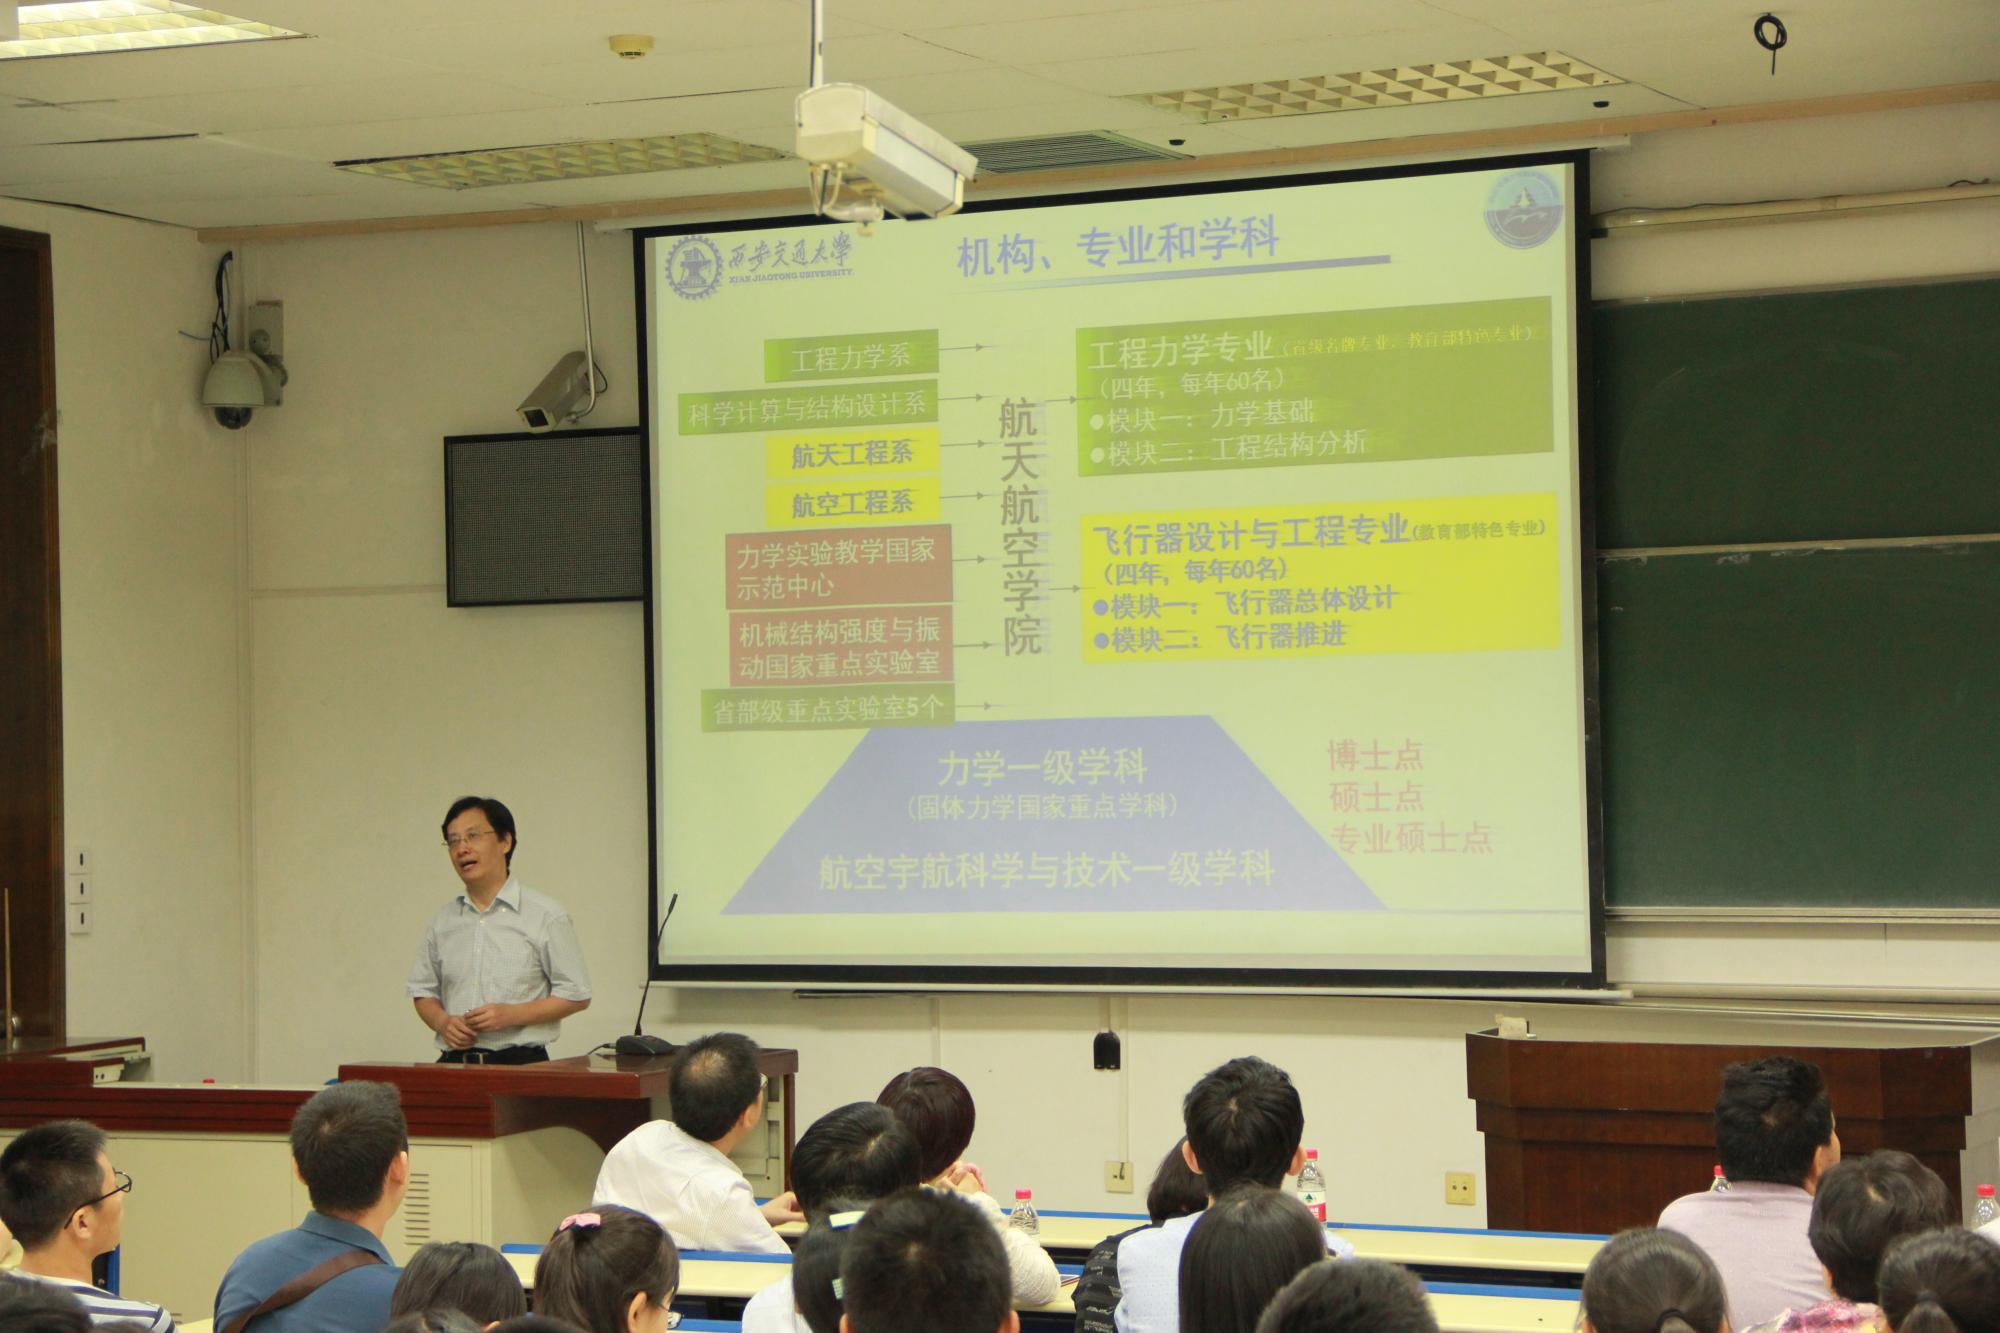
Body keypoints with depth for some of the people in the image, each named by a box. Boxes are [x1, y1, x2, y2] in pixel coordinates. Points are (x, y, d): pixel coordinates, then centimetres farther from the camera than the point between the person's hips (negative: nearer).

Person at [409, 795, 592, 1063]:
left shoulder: (545, 916, 2)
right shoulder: (443, 921, 15)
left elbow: (577, 995, 1)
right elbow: (423, 990, 22)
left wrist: (512, 1014, -11)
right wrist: (442, 1022, 0)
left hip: (520, 1062, -3)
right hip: (454, 1062, 3)